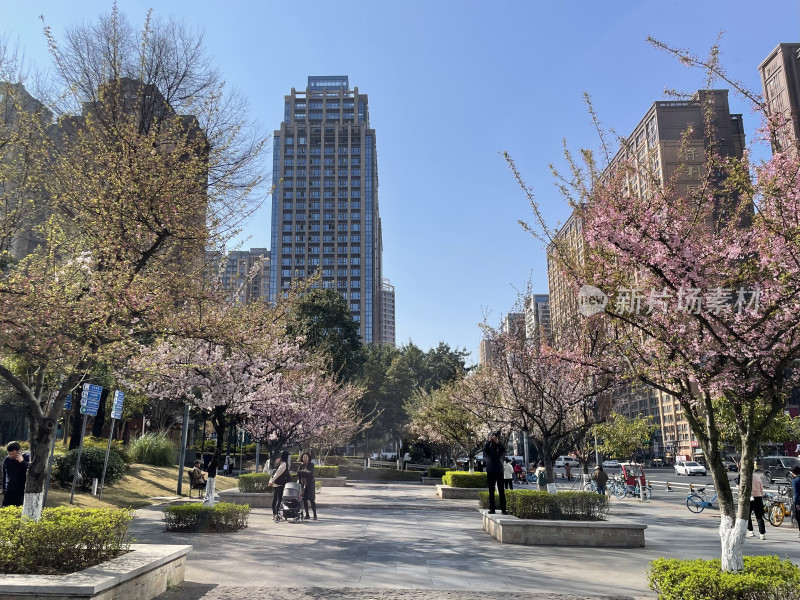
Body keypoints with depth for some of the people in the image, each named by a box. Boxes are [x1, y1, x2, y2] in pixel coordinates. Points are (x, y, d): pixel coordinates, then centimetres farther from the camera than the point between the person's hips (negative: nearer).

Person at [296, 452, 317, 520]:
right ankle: (307, 515, 11)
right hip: (303, 484, 4)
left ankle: (315, 515, -5)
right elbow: (298, 472, -1)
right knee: (304, 499, 3)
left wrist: (302, 472, -7)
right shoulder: (301, 465, 10)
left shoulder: (311, 465, -1)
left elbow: (310, 473, -13)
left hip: (310, 484, -4)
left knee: (311, 499, -7)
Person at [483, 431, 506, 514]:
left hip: (499, 471, 0)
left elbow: (503, 451, -15)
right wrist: (489, 440, -19)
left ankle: (503, 509, -2)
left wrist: (497, 442, -19)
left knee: (501, 491, -2)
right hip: (490, 472, 0)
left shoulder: (500, 446, 6)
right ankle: (491, 508, 8)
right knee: (491, 491, 5)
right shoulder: (488, 447, 4)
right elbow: (484, 449, -18)